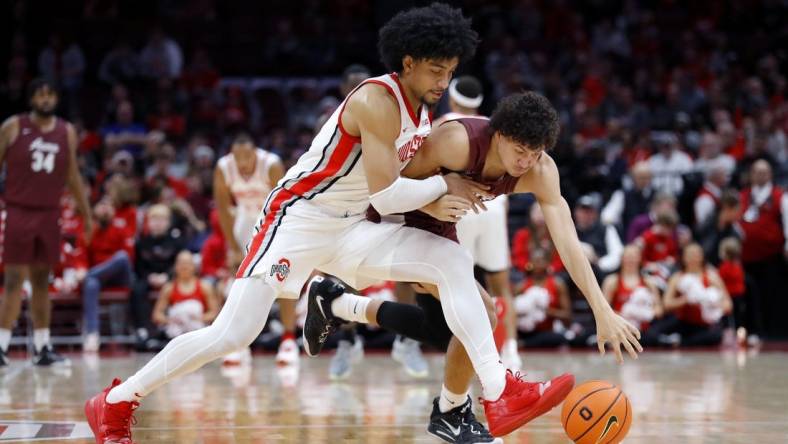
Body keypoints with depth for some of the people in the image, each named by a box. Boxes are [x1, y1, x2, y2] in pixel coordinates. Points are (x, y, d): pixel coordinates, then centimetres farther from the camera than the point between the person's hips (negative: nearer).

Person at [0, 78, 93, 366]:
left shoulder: (66, 132, 7)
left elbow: (72, 175, 15)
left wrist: (86, 214, 15)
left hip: (49, 214, 4)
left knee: (42, 282, 8)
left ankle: (42, 348, 11)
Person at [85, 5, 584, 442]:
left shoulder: (423, 110, 6)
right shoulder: (376, 101, -21)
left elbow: (402, 187, 18)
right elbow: (386, 196, -25)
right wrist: (446, 185, -12)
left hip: (351, 226, 8)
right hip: (299, 217, -8)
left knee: (455, 262, -9)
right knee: (232, 334, -13)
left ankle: (501, 394, -15)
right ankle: (115, 402, 3)